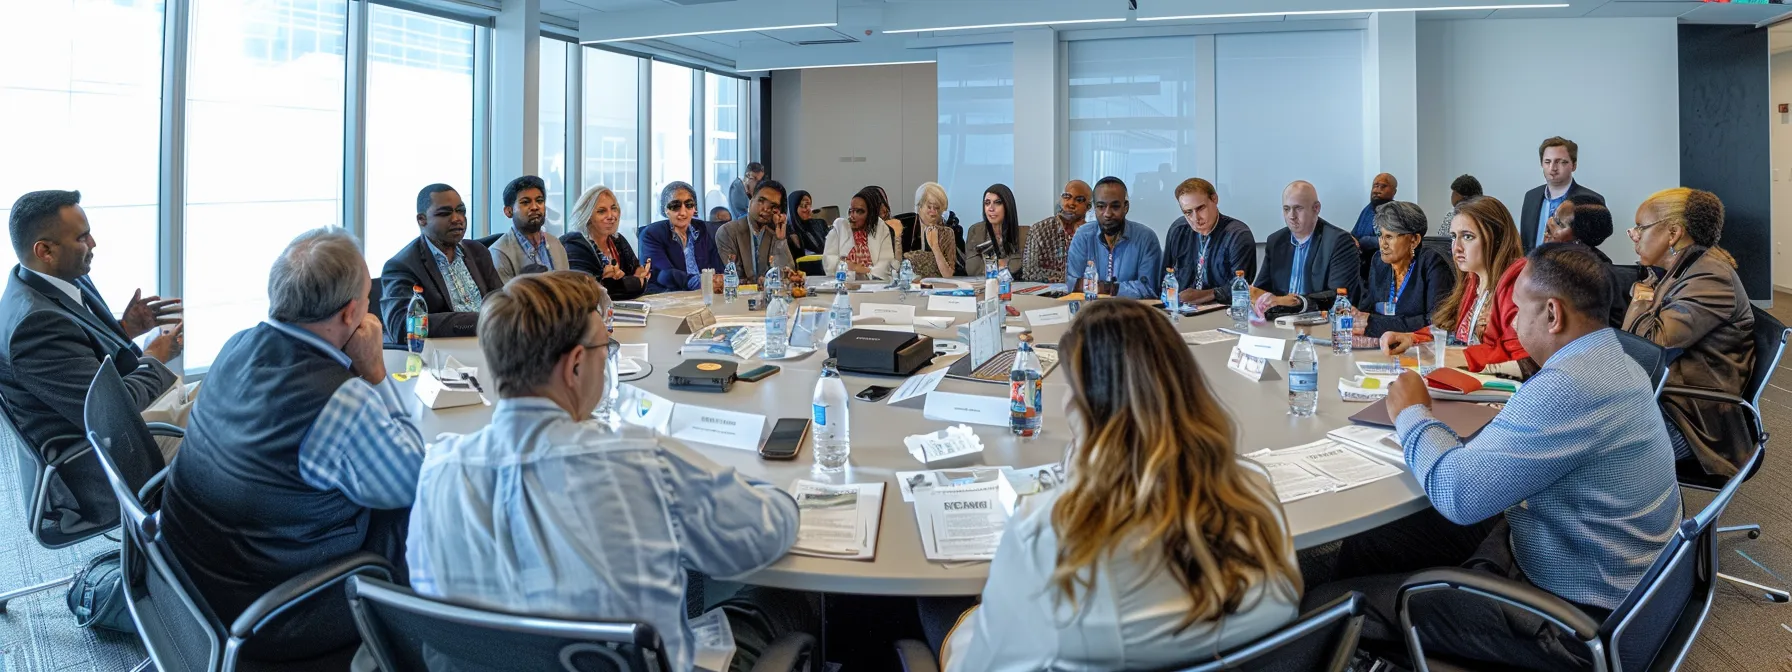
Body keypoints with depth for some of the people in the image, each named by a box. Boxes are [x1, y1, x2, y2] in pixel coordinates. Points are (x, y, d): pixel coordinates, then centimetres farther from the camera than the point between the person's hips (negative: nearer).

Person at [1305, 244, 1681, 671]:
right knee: (1363, 548, 14)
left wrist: (1411, 414, -10)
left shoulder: (1570, 386, -29)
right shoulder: (1608, 360, 5)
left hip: (1570, 613, -10)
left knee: (1324, 608, -12)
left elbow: (1457, 492, -28)